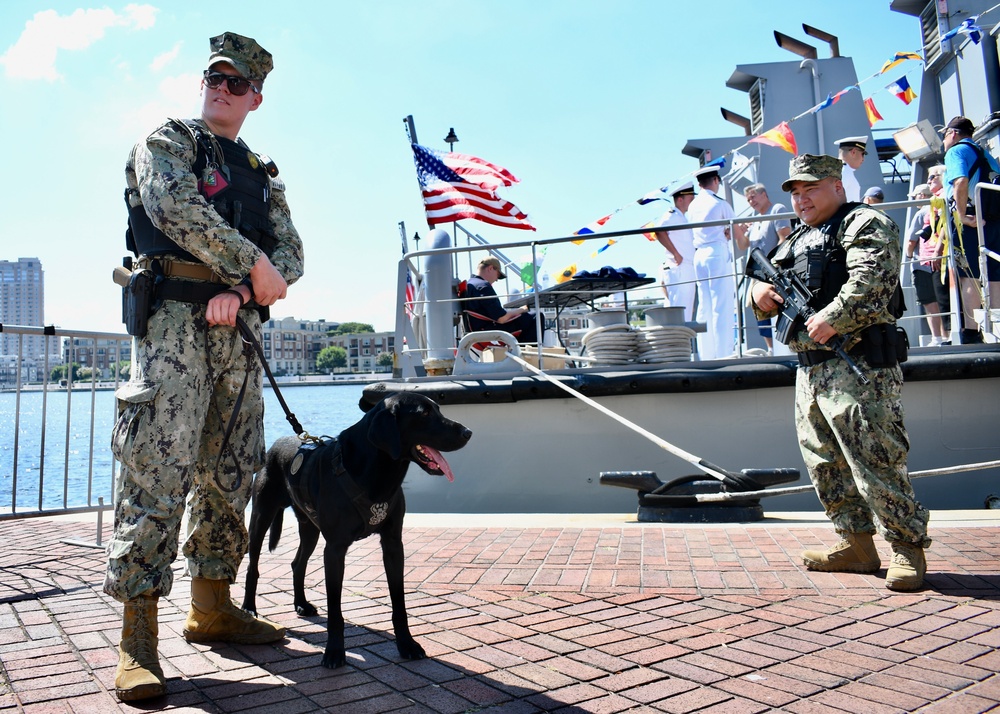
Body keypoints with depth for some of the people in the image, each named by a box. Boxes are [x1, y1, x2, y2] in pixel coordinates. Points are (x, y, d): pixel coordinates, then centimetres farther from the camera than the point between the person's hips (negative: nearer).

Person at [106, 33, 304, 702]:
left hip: (239, 330, 6)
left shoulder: (264, 176, 23)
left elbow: (292, 252, 10)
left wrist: (240, 292, -8)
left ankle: (212, 608, 17)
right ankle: (138, 636, -9)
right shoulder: (169, 141, 9)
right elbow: (175, 208, -12)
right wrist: (253, 265, -12)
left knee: (230, 475, 6)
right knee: (157, 471, -13)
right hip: (175, 318, -5)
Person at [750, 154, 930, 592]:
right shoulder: (796, 240, 24)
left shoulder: (865, 224, -1)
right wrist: (759, 291, 2)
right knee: (825, 462, 11)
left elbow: (871, 279, -18)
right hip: (810, 369, 9)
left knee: (875, 460, -9)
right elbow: (774, 293, 26)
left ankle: (908, 549, 4)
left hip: (858, 365, -9)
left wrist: (832, 318, -29)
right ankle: (857, 545, 21)